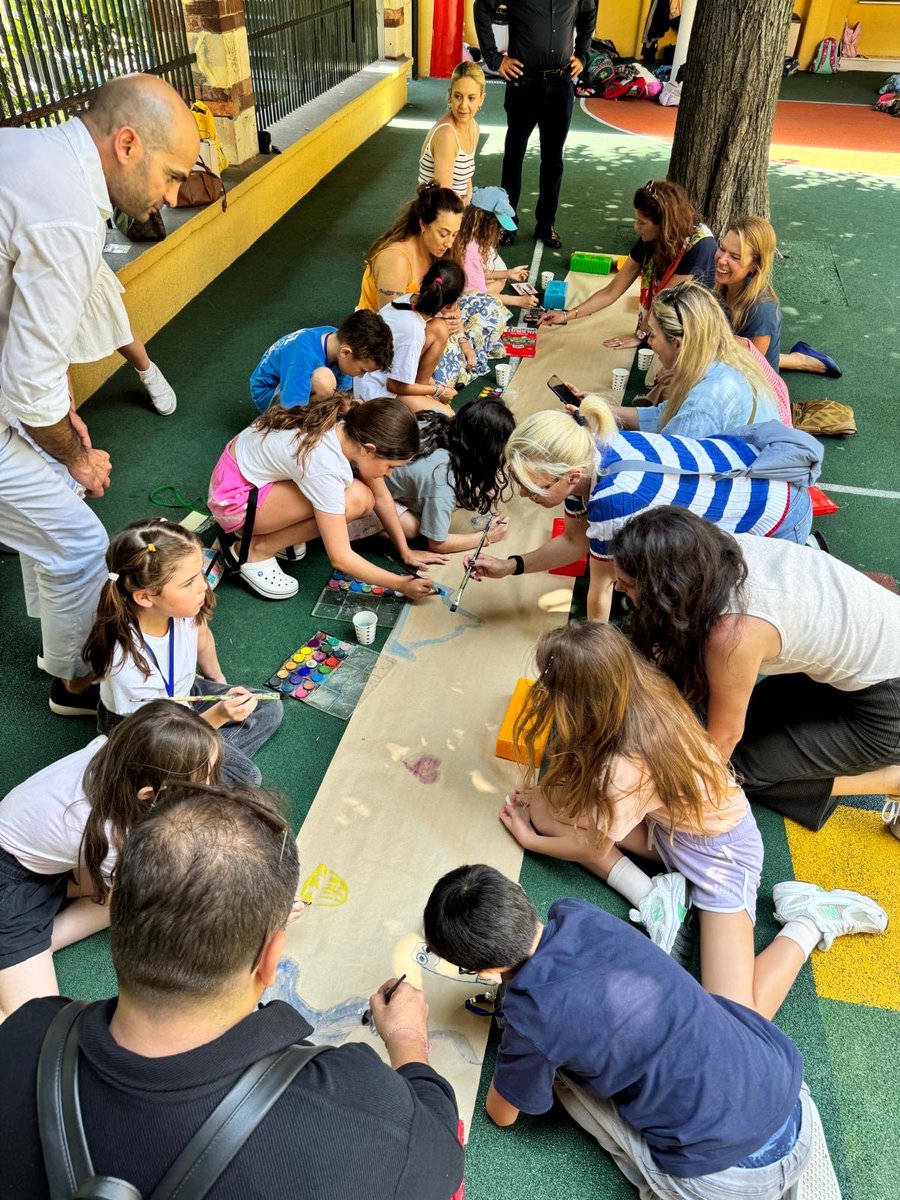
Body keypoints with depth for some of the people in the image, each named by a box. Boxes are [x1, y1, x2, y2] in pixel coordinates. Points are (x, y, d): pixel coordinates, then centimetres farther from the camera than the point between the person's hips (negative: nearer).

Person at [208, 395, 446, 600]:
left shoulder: (355, 428, -14)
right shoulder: (325, 466, -34)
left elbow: (381, 496, 0)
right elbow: (340, 558, -29)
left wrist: (406, 552, -1)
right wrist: (402, 584, -21)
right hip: (233, 495, -8)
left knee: (365, 499, -6)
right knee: (353, 501, -25)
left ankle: (278, 527, 7)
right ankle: (256, 550, -11)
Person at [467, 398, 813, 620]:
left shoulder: (613, 498, -40)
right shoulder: (583, 455, -14)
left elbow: (601, 586, -22)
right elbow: (575, 541, 2)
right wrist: (509, 566, -7)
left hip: (779, 517, -7)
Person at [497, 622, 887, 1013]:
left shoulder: (628, 768, -36)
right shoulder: (646, 688, -16)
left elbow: (593, 848, -15)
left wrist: (531, 840, 0)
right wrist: (547, 796, -7)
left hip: (719, 852, -8)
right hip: (675, 820, 8)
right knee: (551, 811, -8)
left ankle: (812, 920, 4)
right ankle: (654, 895, -1)